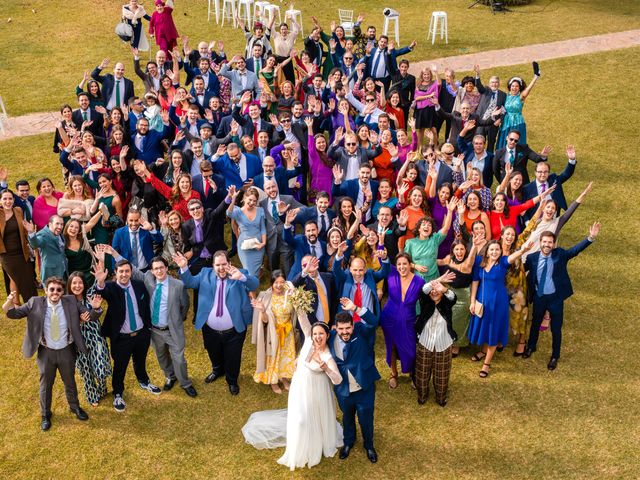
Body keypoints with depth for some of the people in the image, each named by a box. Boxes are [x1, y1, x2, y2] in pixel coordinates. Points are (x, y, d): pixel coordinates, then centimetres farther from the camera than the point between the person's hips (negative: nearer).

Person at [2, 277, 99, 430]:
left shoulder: (71, 301, -12)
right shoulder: (35, 303, -14)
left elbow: (89, 314, -8)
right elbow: (14, 313, -12)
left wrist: (96, 308, -33)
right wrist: (9, 303, -36)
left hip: (67, 350, 1)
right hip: (46, 352, -1)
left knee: (70, 382, 22)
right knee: (46, 385, 17)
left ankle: (75, 406, 48)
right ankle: (45, 415, 41)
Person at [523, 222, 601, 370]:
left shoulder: (560, 254, -11)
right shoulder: (532, 257, -10)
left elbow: (576, 249, -23)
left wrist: (591, 237, -35)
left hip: (556, 298, -1)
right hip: (539, 297, 1)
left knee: (556, 328, 10)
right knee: (535, 323, 22)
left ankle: (555, 357, 31)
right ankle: (531, 347, 49)